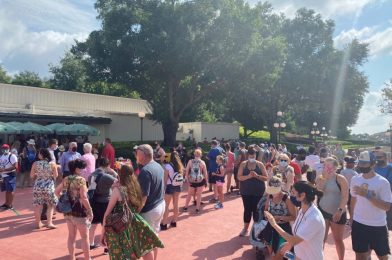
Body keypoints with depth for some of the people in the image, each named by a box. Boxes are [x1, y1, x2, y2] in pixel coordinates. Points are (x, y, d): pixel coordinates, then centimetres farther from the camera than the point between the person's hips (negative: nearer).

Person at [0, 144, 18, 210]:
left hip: (10, 175, -8)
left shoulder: (12, 156, -13)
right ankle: (6, 203, 26)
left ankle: (10, 205, 2)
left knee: (10, 190, -4)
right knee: (7, 190, 16)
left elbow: (15, 167, -19)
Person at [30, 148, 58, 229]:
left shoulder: (35, 164, -5)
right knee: (50, 205, 12)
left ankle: (38, 223, 23)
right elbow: (55, 176, -3)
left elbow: (32, 176, 2)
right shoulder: (52, 164, -8)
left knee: (38, 205, 14)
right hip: (49, 187, -2)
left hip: (37, 187, 2)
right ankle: (49, 223, 7)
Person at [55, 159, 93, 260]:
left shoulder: (66, 179, 5)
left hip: (68, 210, 7)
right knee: (85, 236, 7)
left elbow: (56, 191, 13)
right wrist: (90, 210, -15)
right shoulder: (81, 179, -17)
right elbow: (83, 197, -22)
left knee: (71, 236, 17)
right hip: (79, 211, -7)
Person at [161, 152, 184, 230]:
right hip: (177, 186, 5)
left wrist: (163, 188, -3)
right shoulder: (180, 166, 3)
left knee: (166, 206, 2)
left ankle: (164, 224, 7)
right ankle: (174, 222, 24)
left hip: (170, 186, -5)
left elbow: (165, 179, -11)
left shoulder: (168, 166, -13)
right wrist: (180, 186, 15)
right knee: (176, 204, 13)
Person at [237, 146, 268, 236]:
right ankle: (245, 228, 23)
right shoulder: (243, 164, -2)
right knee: (247, 209, 9)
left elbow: (266, 178, -4)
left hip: (258, 192, 0)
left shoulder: (260, 164, -3)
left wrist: (257, 176, -21)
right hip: (246, 191, 1)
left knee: (256, 210, 5)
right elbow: (239, 177, -8)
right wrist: (248, 176, -25)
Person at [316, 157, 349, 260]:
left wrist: (340, 211, -23)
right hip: (322, 211, 3)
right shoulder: (320, 178, 3)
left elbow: (345, 197, -14)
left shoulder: (340, 179, -10)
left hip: (337, 213, -3)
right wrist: (324, 177, -16)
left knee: (338, 240, 11)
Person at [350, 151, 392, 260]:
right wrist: (351, 219, 13)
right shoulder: (355, 179, -1)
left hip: (378, 226, -3)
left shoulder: (383, 182, -13)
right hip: (358, 224, 3)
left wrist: (368, 195, -28)